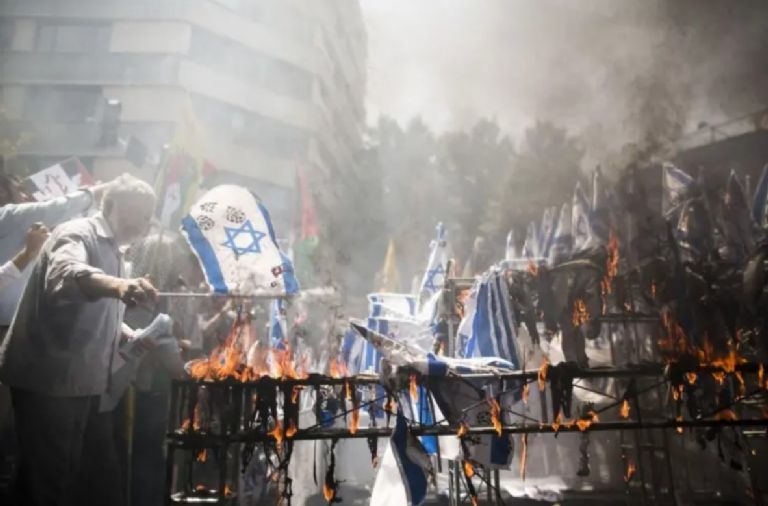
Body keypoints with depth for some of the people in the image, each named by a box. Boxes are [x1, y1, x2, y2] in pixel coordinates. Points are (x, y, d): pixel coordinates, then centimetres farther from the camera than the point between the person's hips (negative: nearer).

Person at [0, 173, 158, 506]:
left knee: (64, 473, 18)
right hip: (48, 378, -9)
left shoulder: (111, 249, 16)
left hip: (81, 381, 9)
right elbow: (65, 274, -38)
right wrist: (117, 285, -56)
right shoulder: (78, 234, -12)